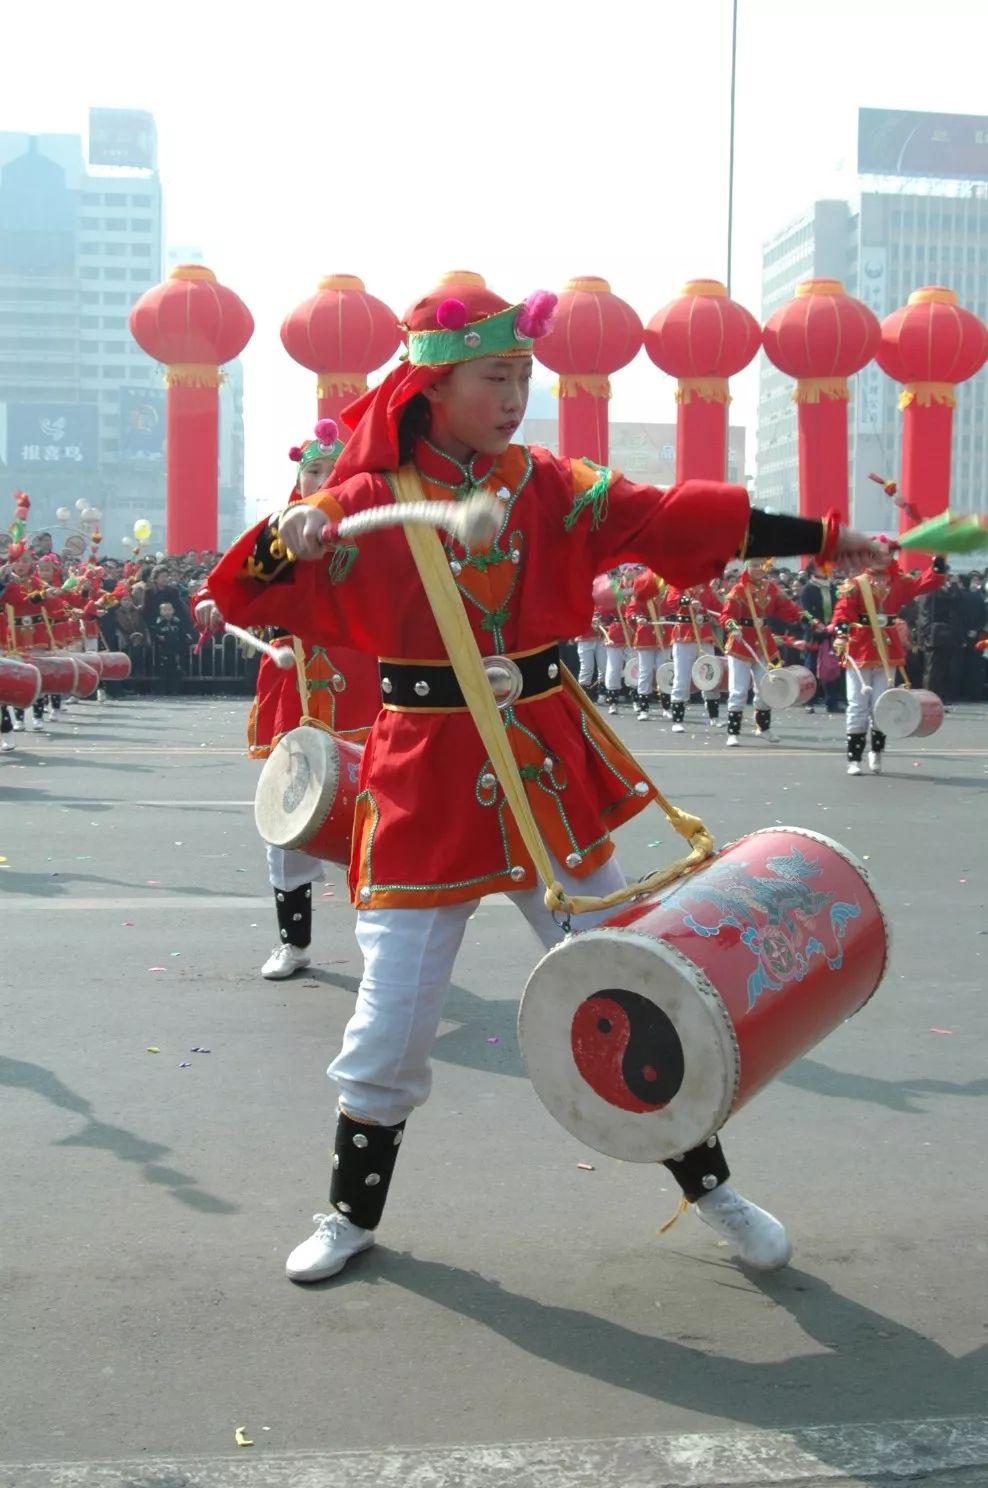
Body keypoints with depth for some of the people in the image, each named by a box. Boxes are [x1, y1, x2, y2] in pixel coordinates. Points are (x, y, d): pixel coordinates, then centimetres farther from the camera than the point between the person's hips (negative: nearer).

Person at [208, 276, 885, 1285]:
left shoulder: (546, 485, 3)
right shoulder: (367, 501, -4)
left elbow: (674, 520, -2)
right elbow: (248, 601, -6)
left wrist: (826, 540, -8)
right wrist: (284, 539, -28)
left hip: (549, 771, 3)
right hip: (426, 784, -2)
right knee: (391, 1021, 3)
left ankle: (710, 1188, 28)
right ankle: (352, 1214, 27)